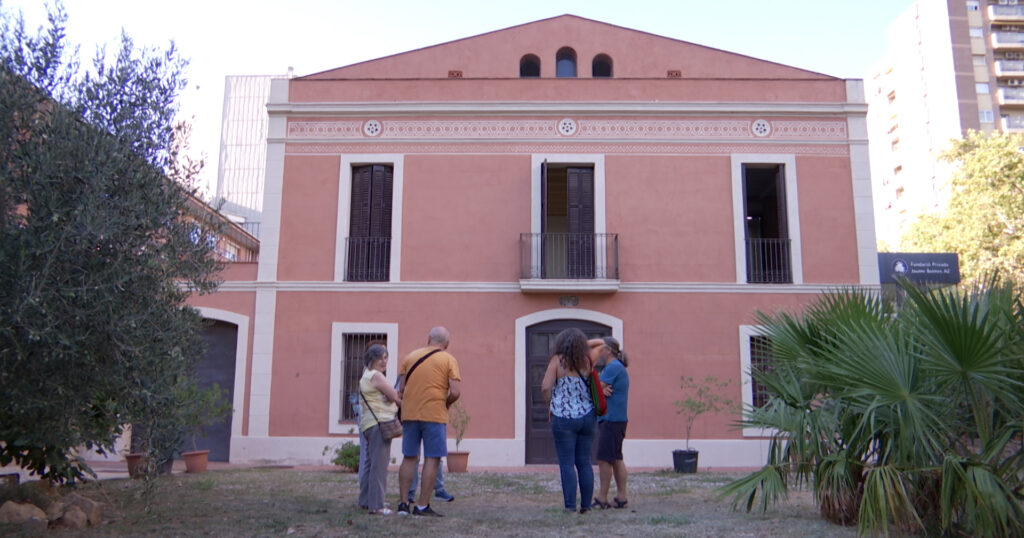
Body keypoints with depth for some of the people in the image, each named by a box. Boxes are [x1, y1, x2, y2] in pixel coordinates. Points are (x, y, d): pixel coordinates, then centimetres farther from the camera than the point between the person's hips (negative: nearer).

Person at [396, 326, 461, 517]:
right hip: (435, 415, -4)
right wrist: (445, 405, 7)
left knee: (409, 458, 13)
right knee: (432, 459, 3)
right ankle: (422, 506, 3)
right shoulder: (449, 360, -1)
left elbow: (401, 390, 7)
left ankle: (403, 503, 15)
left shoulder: (410, 357, 9)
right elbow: (455, 392, -11)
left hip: (409, 414, 4)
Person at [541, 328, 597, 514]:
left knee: (567, 463, 0)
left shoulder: (558, 361, -8)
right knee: (585, 462, 10)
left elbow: (546, 387, -13)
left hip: (564, 418, -4)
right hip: (587, 417, 4)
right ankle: (586, 505, 13)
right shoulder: (586, 362, 3)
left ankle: (570, 505, -2)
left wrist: (552, 403, 3)